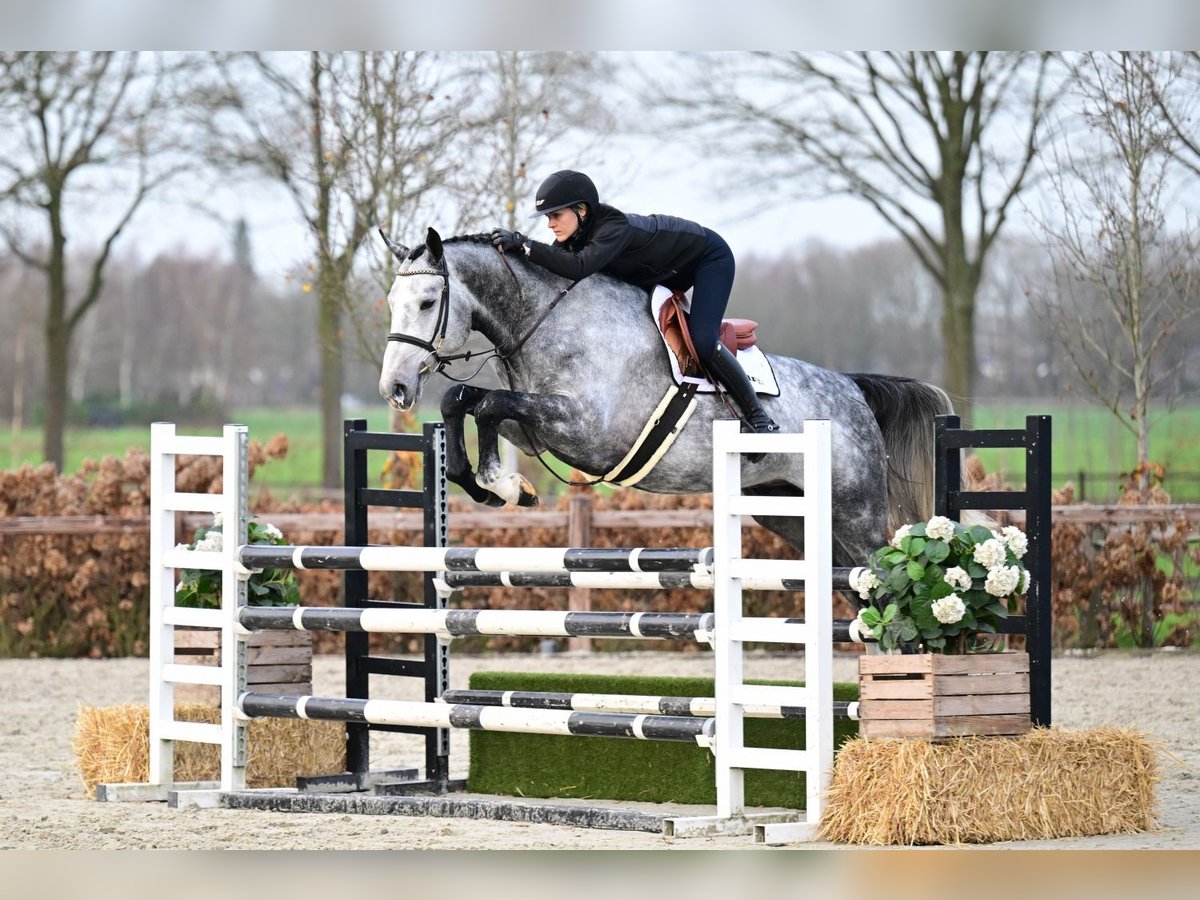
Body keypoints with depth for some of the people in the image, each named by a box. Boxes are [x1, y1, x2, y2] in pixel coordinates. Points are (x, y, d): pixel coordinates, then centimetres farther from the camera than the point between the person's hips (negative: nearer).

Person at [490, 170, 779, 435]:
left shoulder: (614, 228, -40)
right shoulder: (575, 231, -15)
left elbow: (577, 267, -54)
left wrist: (524, 244, -56)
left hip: (709, 257, -9)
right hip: (665, 269, 9)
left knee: (702, 342, -21)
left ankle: (757, 416, -7)